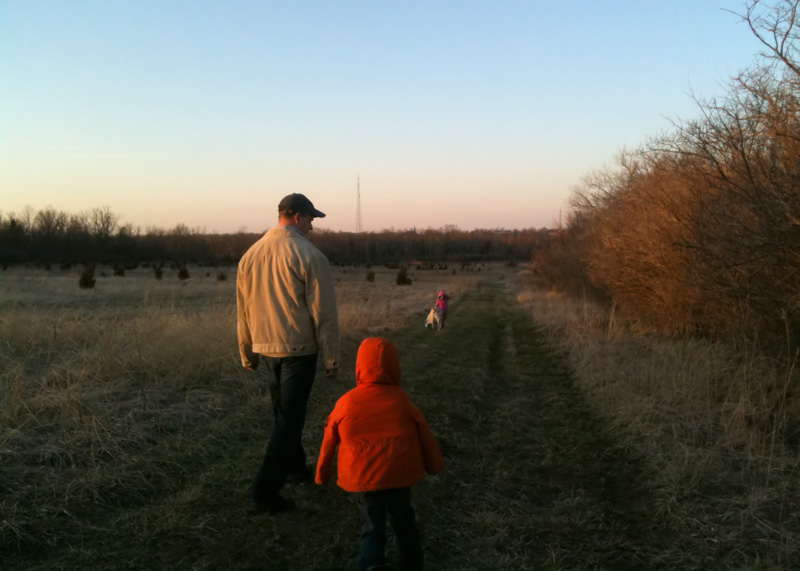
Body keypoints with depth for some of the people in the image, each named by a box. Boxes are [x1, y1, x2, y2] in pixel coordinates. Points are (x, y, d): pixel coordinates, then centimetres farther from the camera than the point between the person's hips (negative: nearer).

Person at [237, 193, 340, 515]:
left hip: (266, 348, 6)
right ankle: (265, 494, 0)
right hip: (299, 349, -6)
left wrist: (247, 353, 21)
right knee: (289, 419, 0)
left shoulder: (250, 255, 5)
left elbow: (243, 310, 12)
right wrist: (332, 357, -5)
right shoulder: (309, 256, -14)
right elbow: (324, 313, -14)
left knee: (283, 413, 23)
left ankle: (295, 468, 40)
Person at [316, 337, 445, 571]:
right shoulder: (401, 399, -5)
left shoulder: (346, 402, -6)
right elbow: (423, 433, 3)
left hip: (362, 478, -1)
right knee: (402, 518, 21)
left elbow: (330, 439, 4)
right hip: (398, 474, 1)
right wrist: (434, 464, 18)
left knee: (372, 525, 9)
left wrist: (323, 472, 19)